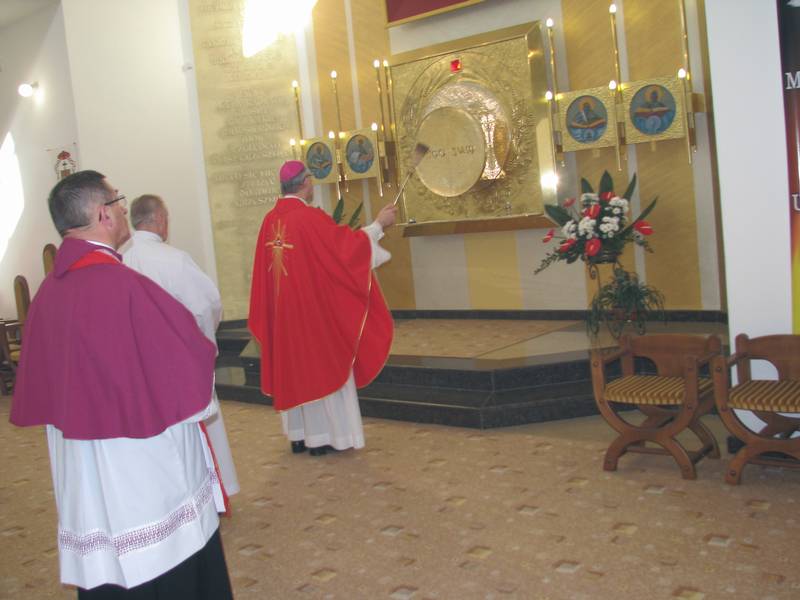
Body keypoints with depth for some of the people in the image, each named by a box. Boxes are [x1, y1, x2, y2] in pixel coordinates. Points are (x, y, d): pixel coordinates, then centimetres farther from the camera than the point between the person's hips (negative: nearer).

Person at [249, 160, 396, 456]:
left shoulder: (270, 220, 3)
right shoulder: (310, 217, -18)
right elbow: (347, 244, -16)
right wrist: (378, 224, -4)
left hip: (283, 310, 7)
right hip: (314, 307, -6)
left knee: (294, 365, 14)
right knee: (322, 365, 5)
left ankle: (299, 434, 22)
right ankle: (324, 436, 12)